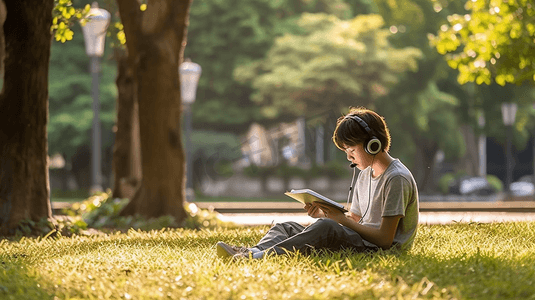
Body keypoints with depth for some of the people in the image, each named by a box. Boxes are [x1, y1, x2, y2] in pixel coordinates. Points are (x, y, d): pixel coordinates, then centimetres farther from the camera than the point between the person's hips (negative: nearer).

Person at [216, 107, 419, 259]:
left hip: (379, 251, -10)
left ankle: (262, 256, -44)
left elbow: (385, 238, -18)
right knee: (286, 227, 0)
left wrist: (342, 219, -15)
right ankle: (253, 252, -31)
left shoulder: (397, 178, -12)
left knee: (326, 228, -36)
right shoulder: (365, 175, 19)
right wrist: (324, 214, 0)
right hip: (360, 241, 10)